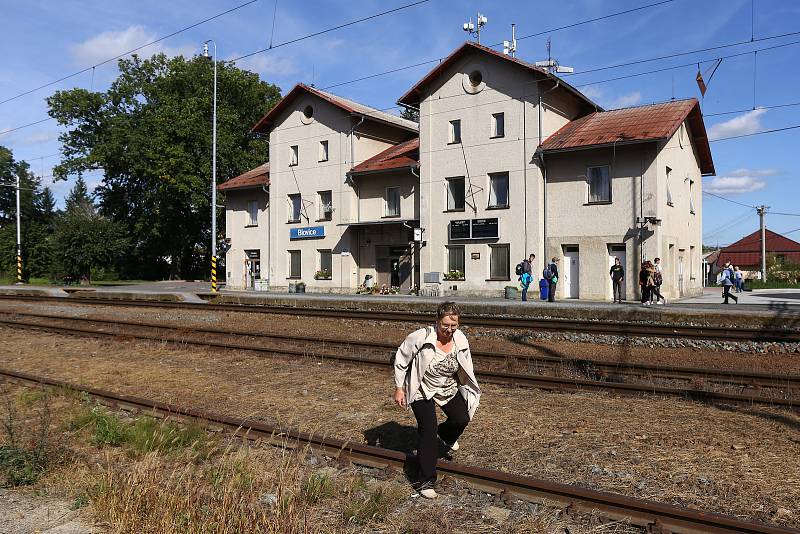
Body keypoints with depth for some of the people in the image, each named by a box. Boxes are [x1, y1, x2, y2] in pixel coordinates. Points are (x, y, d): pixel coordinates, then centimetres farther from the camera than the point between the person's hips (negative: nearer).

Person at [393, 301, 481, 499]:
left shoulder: (461, 340, -13)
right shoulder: (421, 337, -28)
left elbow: (465, 371, 4)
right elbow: (400, 360, -14)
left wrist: (470, 395, 10)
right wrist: (399, 388, -12)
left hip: (449, 389, 5)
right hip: (422, 391, -4)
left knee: (462, 418, -4)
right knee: (428, 431, -10)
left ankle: (446, 434, 36)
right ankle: (425, 482, 2)